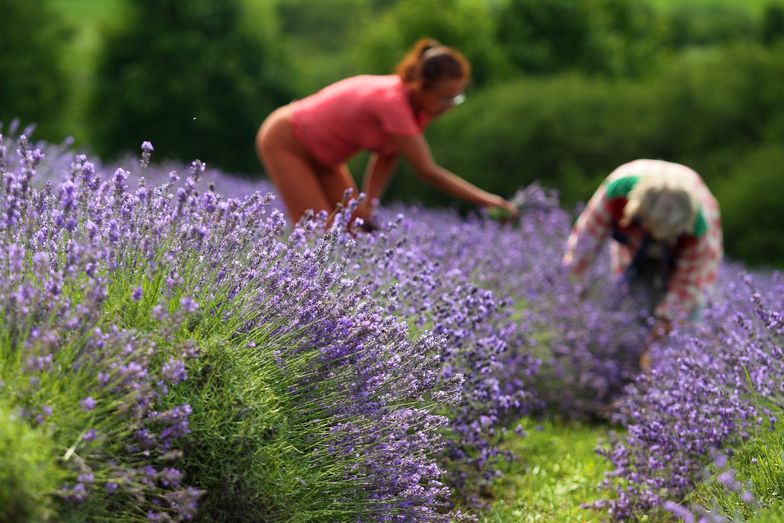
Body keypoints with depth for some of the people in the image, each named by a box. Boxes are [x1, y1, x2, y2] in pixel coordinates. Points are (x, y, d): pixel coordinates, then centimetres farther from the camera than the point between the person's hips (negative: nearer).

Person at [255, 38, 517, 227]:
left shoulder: (419, 104, -11)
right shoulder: (392, 101, -35)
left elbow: (387, 155, -3)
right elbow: (427, 170, -35)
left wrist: (369, 202, -15)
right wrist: (486, 200, -34)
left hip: (320, 155, 8)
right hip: (284, 141, -8)